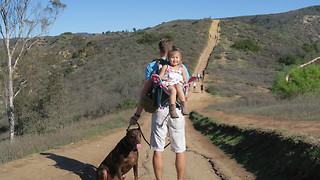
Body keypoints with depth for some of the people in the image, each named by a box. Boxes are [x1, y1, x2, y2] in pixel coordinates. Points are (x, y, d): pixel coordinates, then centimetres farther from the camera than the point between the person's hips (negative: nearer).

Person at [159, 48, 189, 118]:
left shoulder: (181, 68, 26)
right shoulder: (165, 67, 19)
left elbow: (185, 79, 24)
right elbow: (160, 76, 11)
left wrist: (183, 81, 0)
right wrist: (165, 79, -10)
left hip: (178, 84, 2)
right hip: (168, 84, -2)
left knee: (179, 88, -36)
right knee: (173, 90, -37)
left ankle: (184, 107, -44)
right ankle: (172, 109, -49)